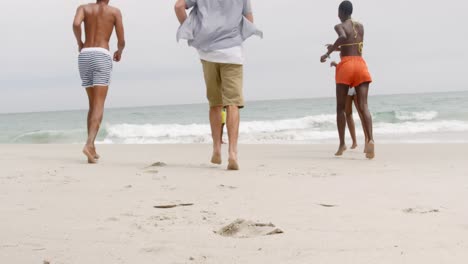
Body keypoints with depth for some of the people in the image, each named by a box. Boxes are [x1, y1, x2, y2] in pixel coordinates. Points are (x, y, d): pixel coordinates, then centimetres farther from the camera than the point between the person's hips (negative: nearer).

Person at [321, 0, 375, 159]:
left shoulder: (339, 26, 0)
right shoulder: (360, 26, 18)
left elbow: (343, 37, -23)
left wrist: (329, 52, -13)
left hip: (346, 66, -3)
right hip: (361, 65, 3)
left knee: (341, 107, 9)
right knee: (363, 106, -6)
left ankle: (342, 144, 8)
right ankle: (370, 140, -27)